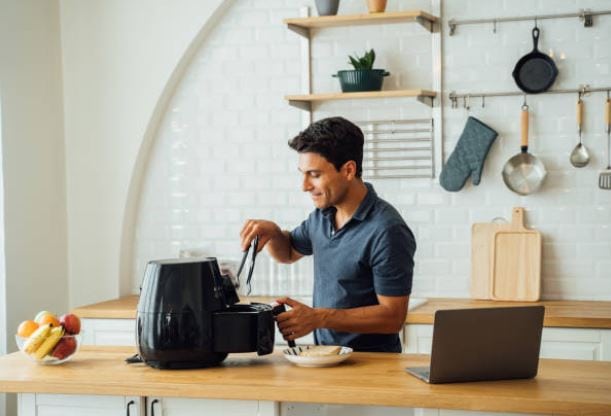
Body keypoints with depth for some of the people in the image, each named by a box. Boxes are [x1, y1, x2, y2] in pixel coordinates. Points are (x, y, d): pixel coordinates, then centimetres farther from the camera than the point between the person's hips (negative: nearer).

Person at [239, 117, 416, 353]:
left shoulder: (386, 231, -17)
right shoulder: (323, 215, 8)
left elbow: (393, 316, -15)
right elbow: (289, 252, 28)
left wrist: (318, 317, -19)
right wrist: (272, 232, 5)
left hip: (372, 361, -7)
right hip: (325, 355, 7)